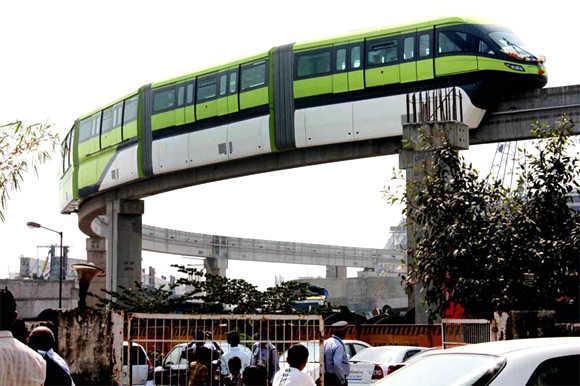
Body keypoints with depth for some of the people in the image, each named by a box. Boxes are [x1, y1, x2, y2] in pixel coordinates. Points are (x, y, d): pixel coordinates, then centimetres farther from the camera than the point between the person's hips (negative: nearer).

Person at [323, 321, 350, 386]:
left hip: (327, 378, 9)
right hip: (336, 379, -9)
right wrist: (342, 379, -16)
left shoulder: (326, 342, 9)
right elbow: (337, 364, -26)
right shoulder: (339, 345, -18)